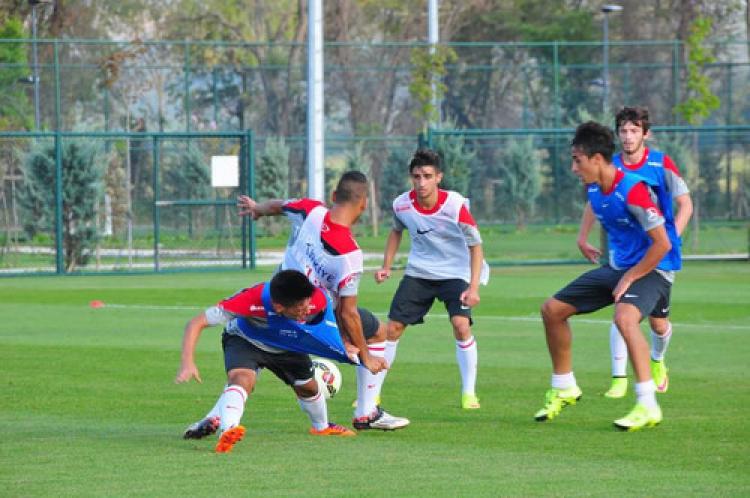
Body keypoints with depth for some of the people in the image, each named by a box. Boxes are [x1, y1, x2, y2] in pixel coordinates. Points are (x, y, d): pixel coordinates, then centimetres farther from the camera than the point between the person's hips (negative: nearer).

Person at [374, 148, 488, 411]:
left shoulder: (455, 204, -22)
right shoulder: (402, 204, -11)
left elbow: (475, 245, -14)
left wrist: (473, 287, -21)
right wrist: (386, 266, 6)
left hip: (454, 273, -3)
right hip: (417, 273, 3)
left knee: (461, 325, -23)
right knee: (393, 328, -1)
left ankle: (469, 393, -11)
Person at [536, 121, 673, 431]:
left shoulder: (632, 191, -25)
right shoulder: (593, 189, 1)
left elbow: (662, 244, -24)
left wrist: (630, 277, -18)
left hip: (649, 270, -9)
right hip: (616, 267, 9)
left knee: (624, 317, -38)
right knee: (552, 309, 10)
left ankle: (647, 406, -35)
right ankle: (564, 389, 26)